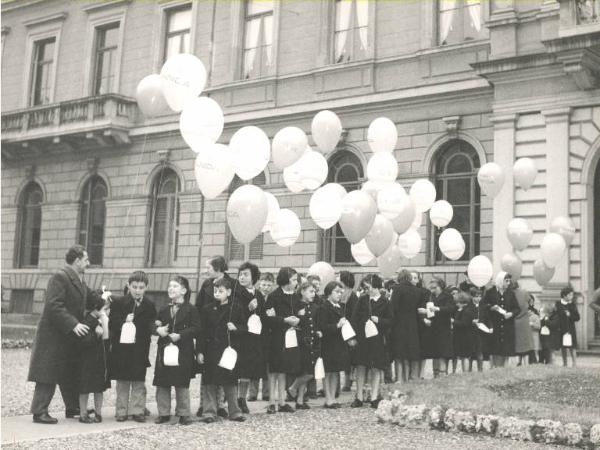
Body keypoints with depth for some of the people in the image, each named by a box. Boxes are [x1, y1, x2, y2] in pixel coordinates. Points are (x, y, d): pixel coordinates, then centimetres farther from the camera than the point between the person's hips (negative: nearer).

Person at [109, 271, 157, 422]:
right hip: (121, 348, -1)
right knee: (122, 381, 7)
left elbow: (149, 328, 3)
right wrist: (124, 322, -19)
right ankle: (122, 411, 14)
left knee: (139, 382, 5)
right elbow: (112, 324, -4)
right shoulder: (118, 302, 0)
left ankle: (137, 410, 13)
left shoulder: (149, 306, 3)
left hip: (140, 350, 1)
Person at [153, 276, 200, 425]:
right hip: (164, 351, 5)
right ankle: (164, 413, 16)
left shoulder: (191, 309, -3)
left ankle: (183, 414, 12)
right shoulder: (164, 310, 13)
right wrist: (158, 329, -5)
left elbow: (196, 329, -10)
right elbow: (156, 325, 18)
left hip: (183, 351, -5)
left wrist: (180, 335, -20)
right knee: (162, 384, 6)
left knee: (182, 385, 2)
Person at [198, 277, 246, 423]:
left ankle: (234, 412, 17)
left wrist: (236, 328, -16)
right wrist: (200, 351, -1)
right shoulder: (208, 309, 4)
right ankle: (210, 412, 11)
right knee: (210, 383, 2)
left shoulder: (237, 308, 2)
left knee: (230, 382, 6)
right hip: (212, 351, 1)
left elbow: (245, 327, 5)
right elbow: (202, 332, 4)